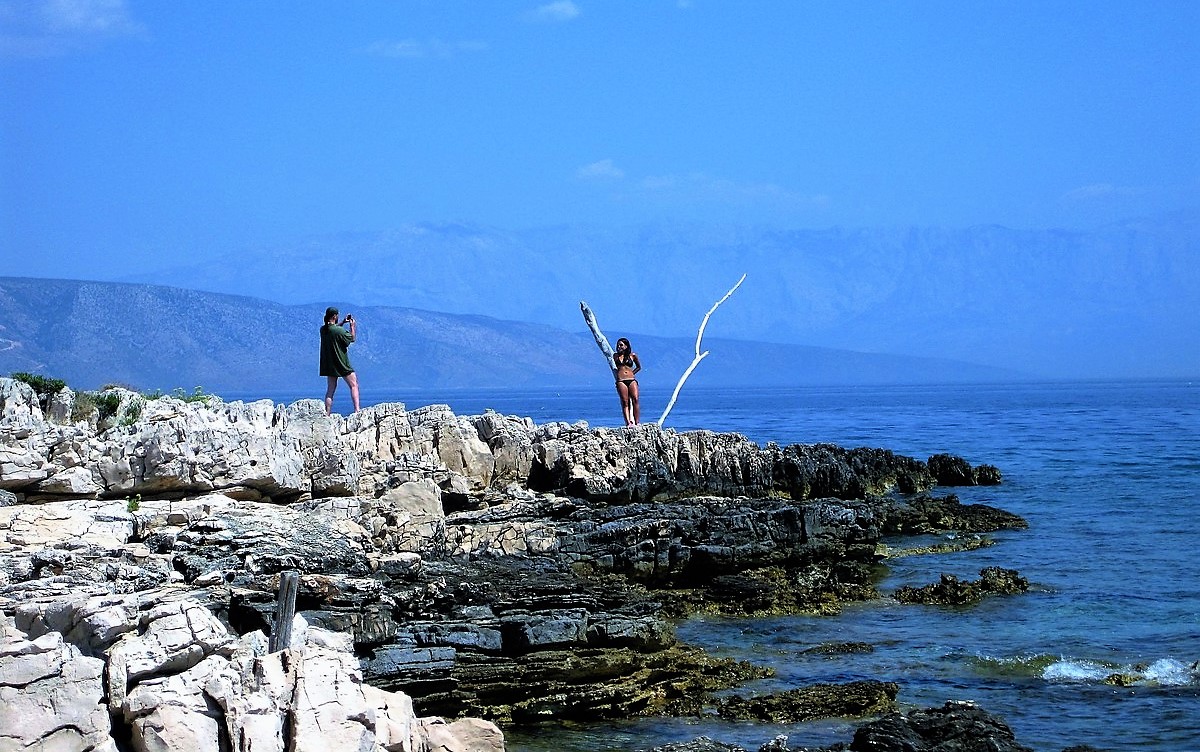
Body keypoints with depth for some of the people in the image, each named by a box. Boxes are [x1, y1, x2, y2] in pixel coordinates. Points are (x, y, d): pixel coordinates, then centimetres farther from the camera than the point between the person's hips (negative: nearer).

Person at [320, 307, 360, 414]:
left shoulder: (323, 330, 0)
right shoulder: (339, 331, -20)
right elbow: (352, 338, -5)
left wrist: (343, 322, 20)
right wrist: (352, 326, 6)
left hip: (329, 365, 6)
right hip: (342, 365, -6)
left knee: (330, 390, 10)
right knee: (354, 386, 3)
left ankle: (327, 414, 6)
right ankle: (357, 410, -8)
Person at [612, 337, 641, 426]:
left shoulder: (632, 355, 9)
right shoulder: (615, 356, 11)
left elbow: (639, 367, 22)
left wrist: (631, 373, 13)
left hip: (632, 380, 0)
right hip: (621, 381, 0)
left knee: (635, 400, -13)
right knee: (625, 402, -7)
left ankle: (637, 422, -13)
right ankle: (628, 423, -10)